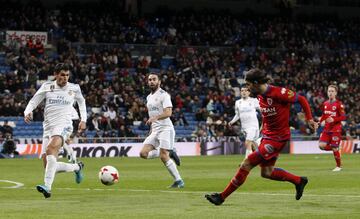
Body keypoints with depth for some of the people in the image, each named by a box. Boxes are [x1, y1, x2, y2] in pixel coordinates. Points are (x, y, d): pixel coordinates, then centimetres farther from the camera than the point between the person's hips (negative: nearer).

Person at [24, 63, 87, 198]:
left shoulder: (74, 88, 7)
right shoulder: (47, 87, 7)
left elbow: (81, 102, 26)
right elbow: (33, 102, 6)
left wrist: (83, 120, 17)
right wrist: (27, 112, -15)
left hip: (63, 126, -4)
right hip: (48, 127, 4)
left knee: (51, 148, -34)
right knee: (48, 166, 1)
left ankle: (47, 187, -45)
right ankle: (76, 167, 29)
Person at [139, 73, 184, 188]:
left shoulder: (163, 95, -8)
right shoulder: (149, 97, 18)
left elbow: (168, 112, -22)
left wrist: (155, 118, -36)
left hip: (165, 128, -8)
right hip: (155, 131, 8)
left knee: (163, 156, -17)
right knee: (143, 153, -7)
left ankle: (179, 181, -6)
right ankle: (169, 153, 8)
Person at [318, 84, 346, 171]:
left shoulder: (339, 104, -9)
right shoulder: (325, 104, 9)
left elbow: (343, 117, -12)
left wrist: (333, 120, -25)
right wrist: (321, 121, 4)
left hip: (336, 129, -5)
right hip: (327, 129, 5)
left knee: (335, 148, -4)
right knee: (322, 145, -11)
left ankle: (338, 166, 13)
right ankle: (334, 148, 17)